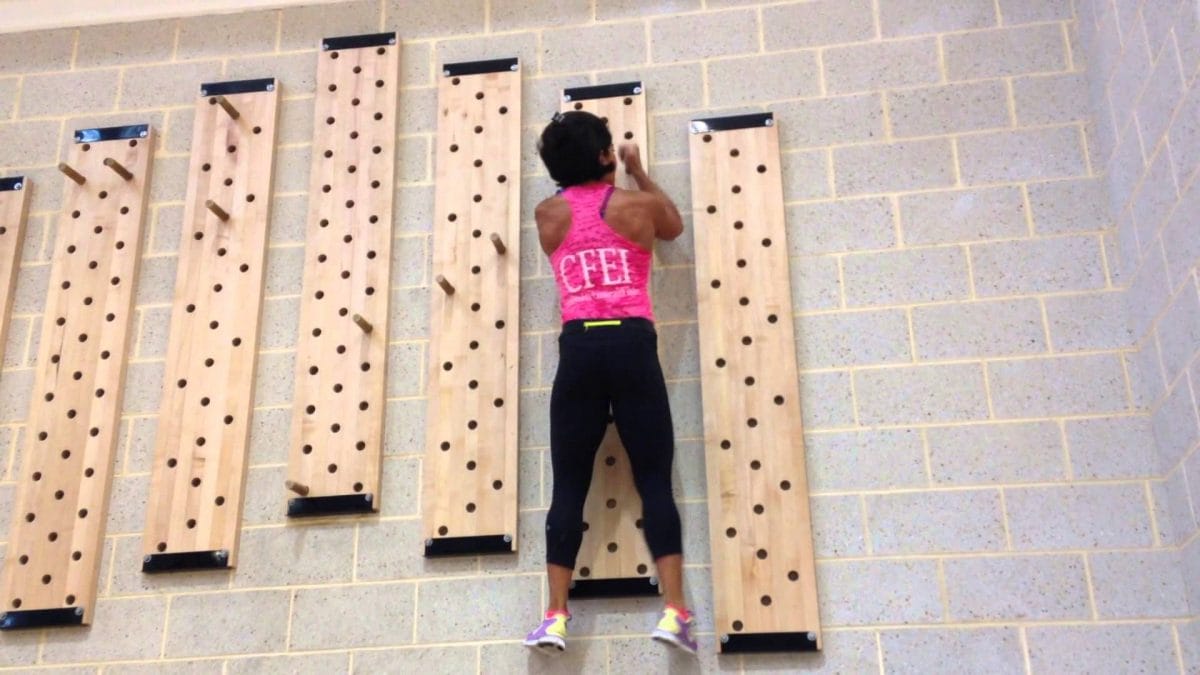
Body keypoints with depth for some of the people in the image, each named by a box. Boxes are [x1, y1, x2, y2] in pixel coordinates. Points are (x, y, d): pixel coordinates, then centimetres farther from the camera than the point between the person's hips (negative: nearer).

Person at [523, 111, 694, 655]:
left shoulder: (548, 215, 11)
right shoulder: (638, 204, 7)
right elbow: (673, 225, 30)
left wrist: (579, 180, 46)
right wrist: (638, 171, 40)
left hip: (578, 349, 1)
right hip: (632, 345, -1)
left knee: (569, 486, 3)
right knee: (655, 481, 0)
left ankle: (555, 617, -1)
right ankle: (674, 612, -8)